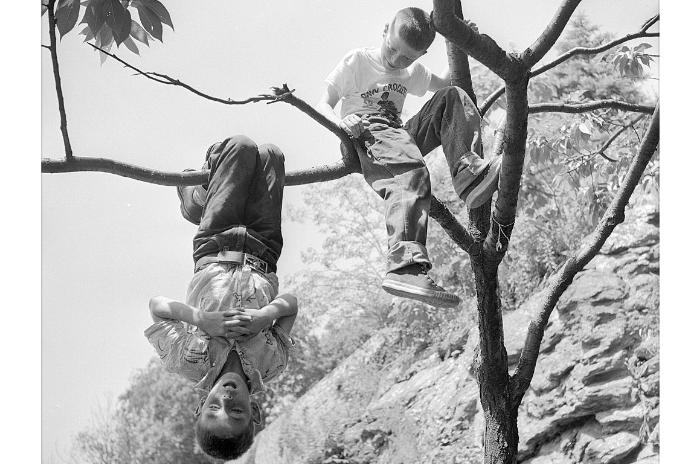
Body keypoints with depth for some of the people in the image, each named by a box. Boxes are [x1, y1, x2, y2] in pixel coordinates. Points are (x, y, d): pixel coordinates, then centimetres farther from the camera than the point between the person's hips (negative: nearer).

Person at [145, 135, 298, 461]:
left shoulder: (189, 363, -34)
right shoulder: (270, 364, -33)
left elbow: (156, 304, -25)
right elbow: (291, 302, -23)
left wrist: (201, 319, -43)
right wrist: (263, 317, -43)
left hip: (213, 251, 0)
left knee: (242, 146, 8)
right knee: (269, 153, 9)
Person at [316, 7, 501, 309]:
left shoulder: (412, 72, 23)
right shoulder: (357, 61, 5)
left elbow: (443, 83, 36)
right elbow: (323, 105, 2)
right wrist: (341, 122, -21)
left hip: (398, 134, 7)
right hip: (364, 130, -7)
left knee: (452, 98, -9)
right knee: (411, 174, -39)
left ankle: (469, 173, -30)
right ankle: (405, 268, -58)